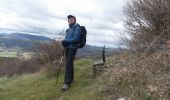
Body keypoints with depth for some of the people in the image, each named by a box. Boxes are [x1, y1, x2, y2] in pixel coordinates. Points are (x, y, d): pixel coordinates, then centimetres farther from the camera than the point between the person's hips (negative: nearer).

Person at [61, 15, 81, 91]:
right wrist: (64, 41, -4)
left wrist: (66, 41, -16)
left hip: (73, 47, -8)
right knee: (69, 63, 16)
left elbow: (76, 38, -18)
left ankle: (67, 83, -12)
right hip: (68, 47, 9)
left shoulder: (77, 27, -7)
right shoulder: (69, 28, 18)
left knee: (68, 64, -14)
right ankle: (71, 78, 31)